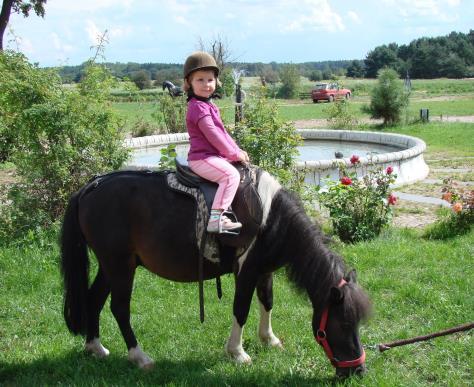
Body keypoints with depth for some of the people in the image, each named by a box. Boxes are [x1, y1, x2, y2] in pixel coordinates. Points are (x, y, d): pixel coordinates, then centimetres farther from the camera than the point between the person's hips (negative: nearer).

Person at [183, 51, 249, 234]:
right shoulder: (198, 108, -14)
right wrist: (234, 153, -12)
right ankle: (215, 218, -31)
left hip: (213, 155, 11)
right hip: (202, 159, -11)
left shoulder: (208, 106, 19)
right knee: (231, 174, -26)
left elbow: (222, 132, 21)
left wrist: (237, 150, 11)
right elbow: (212, 135, -19)